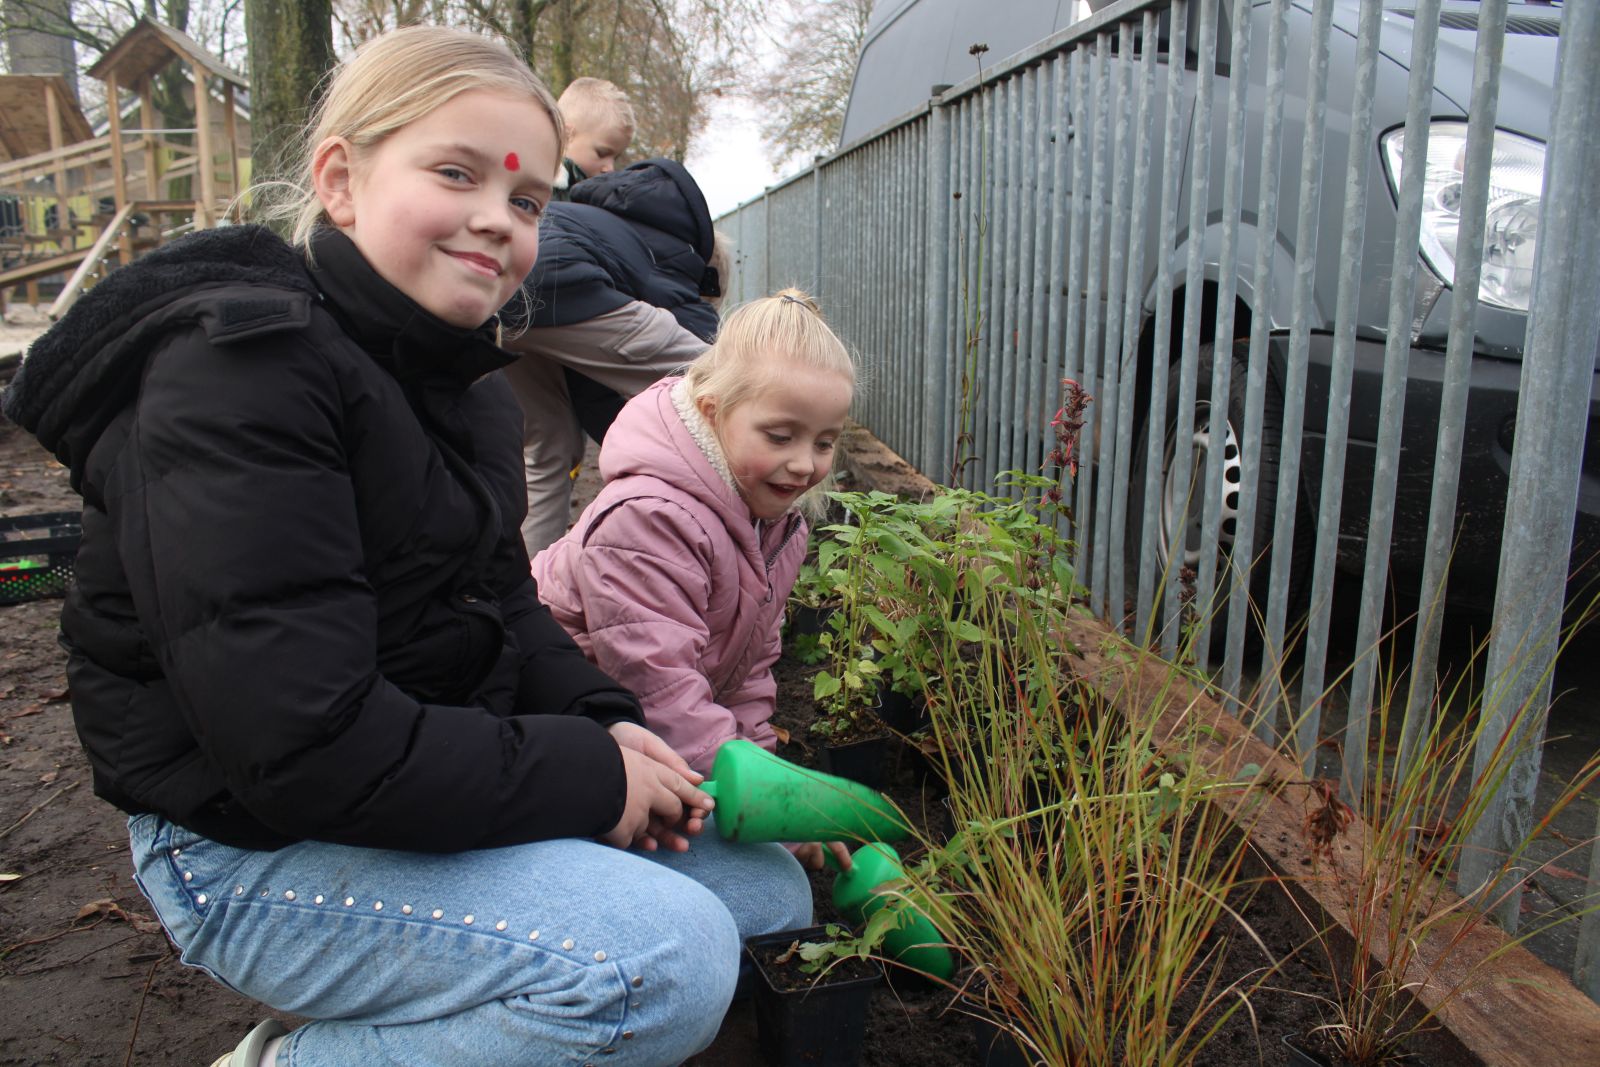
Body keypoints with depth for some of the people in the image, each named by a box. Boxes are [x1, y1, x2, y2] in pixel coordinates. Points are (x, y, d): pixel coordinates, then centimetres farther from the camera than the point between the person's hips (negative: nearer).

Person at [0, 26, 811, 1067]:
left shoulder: (452, 374, 8)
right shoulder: (240, 372, -21)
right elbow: (302, 745, -28)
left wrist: (606, 722, -7)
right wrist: (589, 776, -21)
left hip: (445, 787, 9)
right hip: (258, 847, -9)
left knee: (771, 894, 11)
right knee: (667, 962, -28)